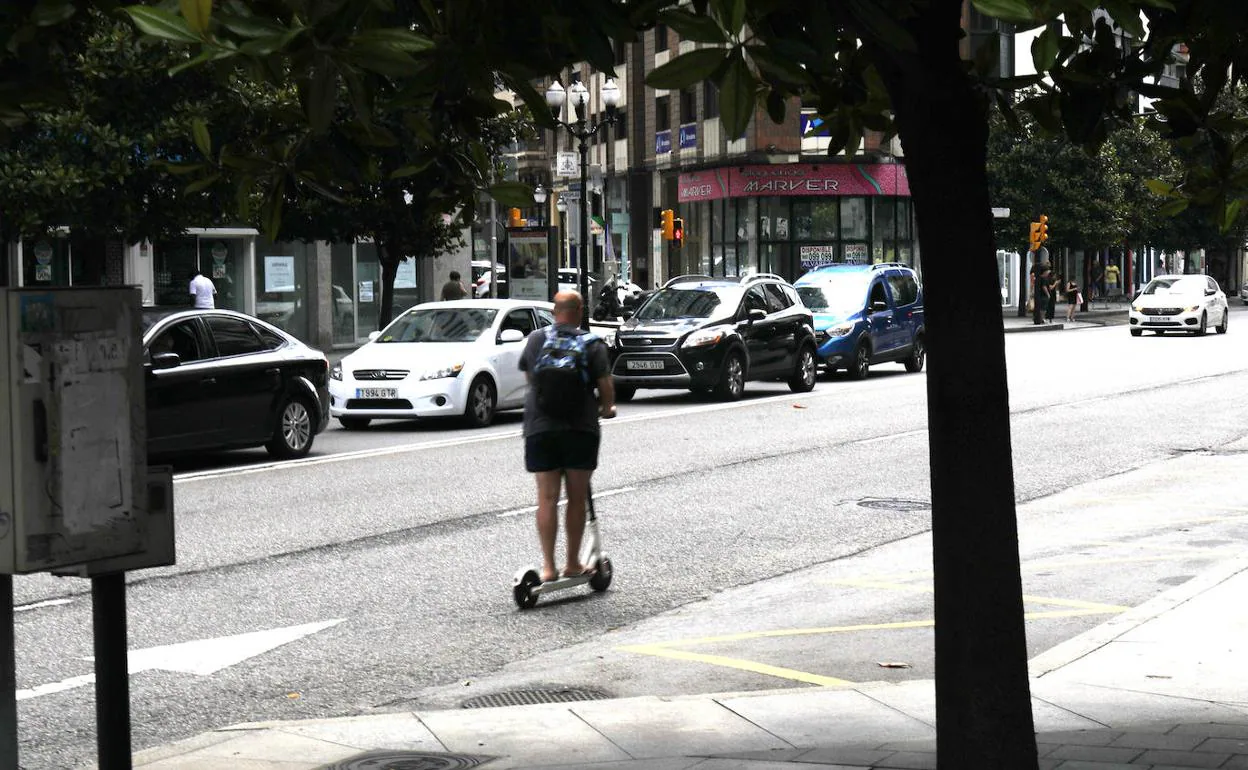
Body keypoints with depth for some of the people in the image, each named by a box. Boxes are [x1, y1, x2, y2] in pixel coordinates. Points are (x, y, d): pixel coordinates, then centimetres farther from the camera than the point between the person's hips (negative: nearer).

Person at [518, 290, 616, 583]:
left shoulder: (535, 339, 4)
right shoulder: (593, 345, -3)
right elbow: (605, 387, -6)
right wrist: (607, 409, 16)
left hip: (540, 427, 1)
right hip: (581, 427, -1)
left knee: (547, 498, 2)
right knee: (577, 498, 9)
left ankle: (548, 566, -5)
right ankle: (573, 564, 13)